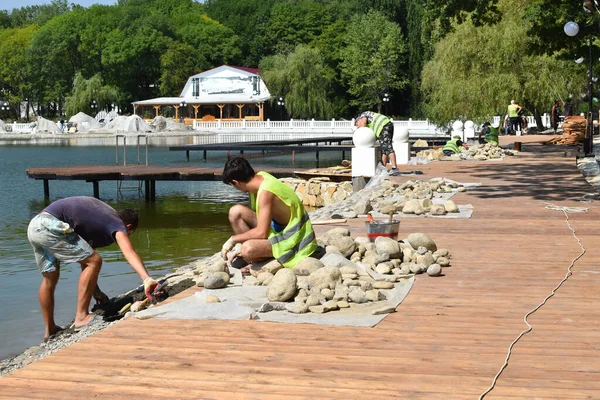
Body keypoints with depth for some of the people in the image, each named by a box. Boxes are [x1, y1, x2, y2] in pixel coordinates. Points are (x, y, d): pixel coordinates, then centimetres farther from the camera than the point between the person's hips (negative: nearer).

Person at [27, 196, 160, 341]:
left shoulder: (104, 213, 27)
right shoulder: (117, 224, 2)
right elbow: (130, 253, -19)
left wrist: (93, 285, 32)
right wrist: (147, 279, -33)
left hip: (34, 227, 9)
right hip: (50, 226, -9)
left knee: (49, 278, 20)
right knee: (94, 261, -5)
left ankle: (50, 330, 29)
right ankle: (81, 317, -5)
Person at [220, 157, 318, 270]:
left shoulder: (265, 192, -28)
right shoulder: (260, 176, -2)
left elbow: (261, 233, -29)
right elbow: (255, 215, 9)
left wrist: (233, 239, -16)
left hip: (293, 238, -9)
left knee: (248, 250, -33)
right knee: (235, 212, -1)